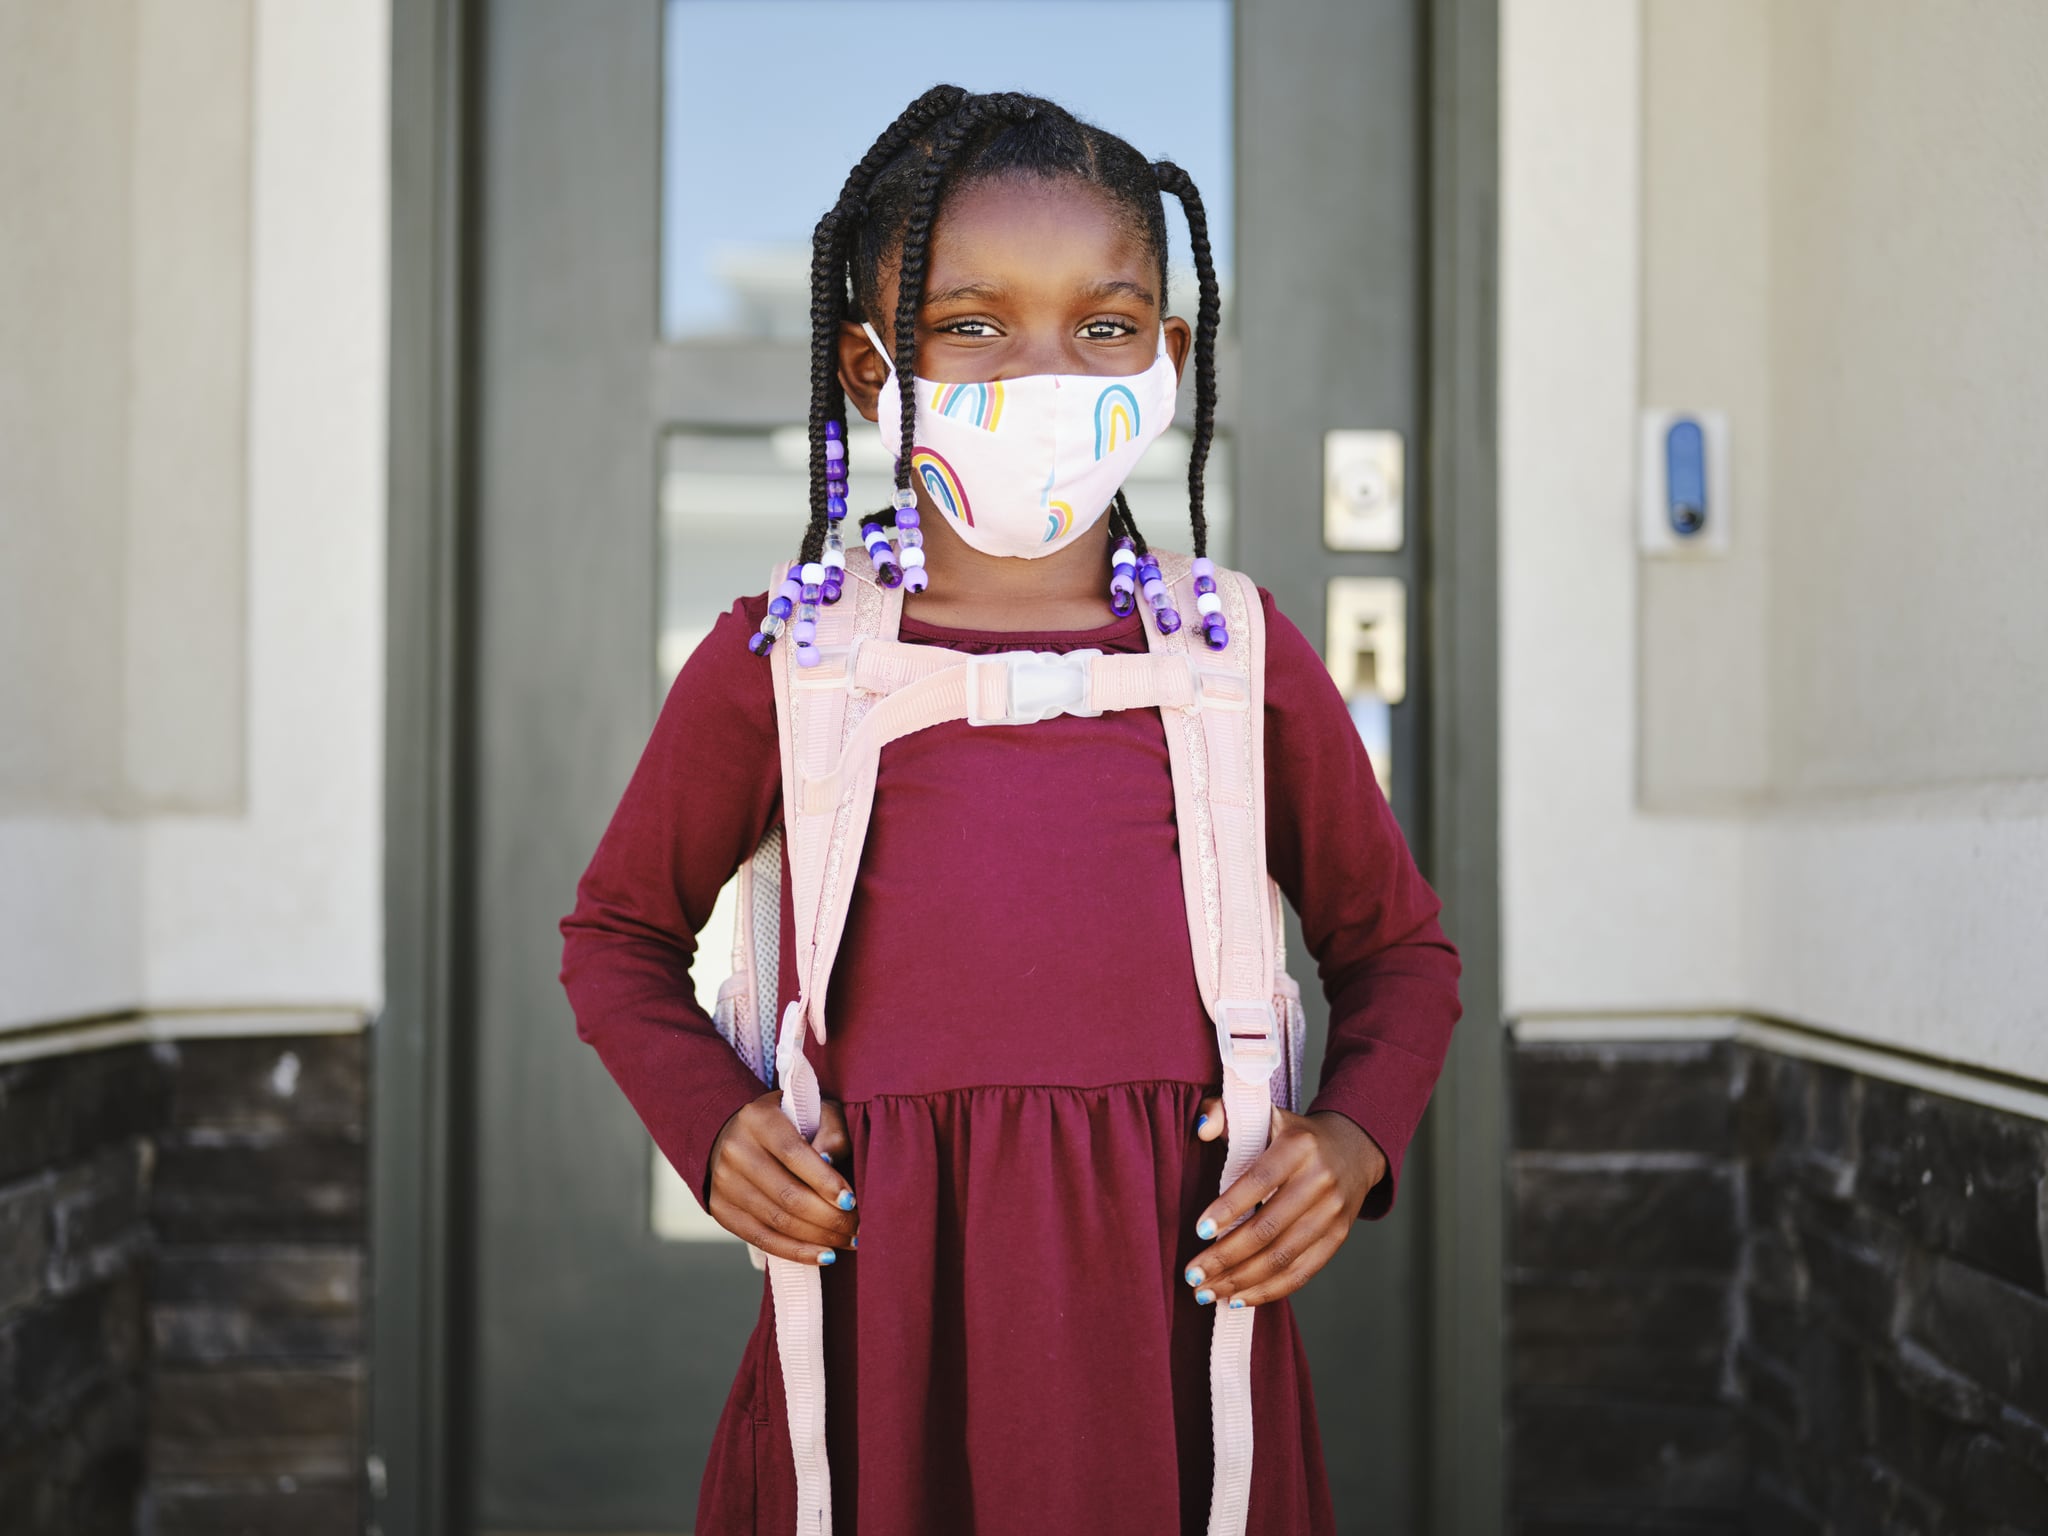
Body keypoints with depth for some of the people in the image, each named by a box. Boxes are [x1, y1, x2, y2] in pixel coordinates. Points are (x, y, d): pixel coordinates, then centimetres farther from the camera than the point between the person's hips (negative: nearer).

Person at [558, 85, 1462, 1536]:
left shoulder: (1240, 656, 3)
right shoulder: (783, 661, -1)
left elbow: (1399, 947, 16)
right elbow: (620, 933, 15)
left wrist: (1355, 1135, -3)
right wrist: (711, 1122, -3)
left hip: (1173, 1298, 1)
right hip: (879, 1306, -1)